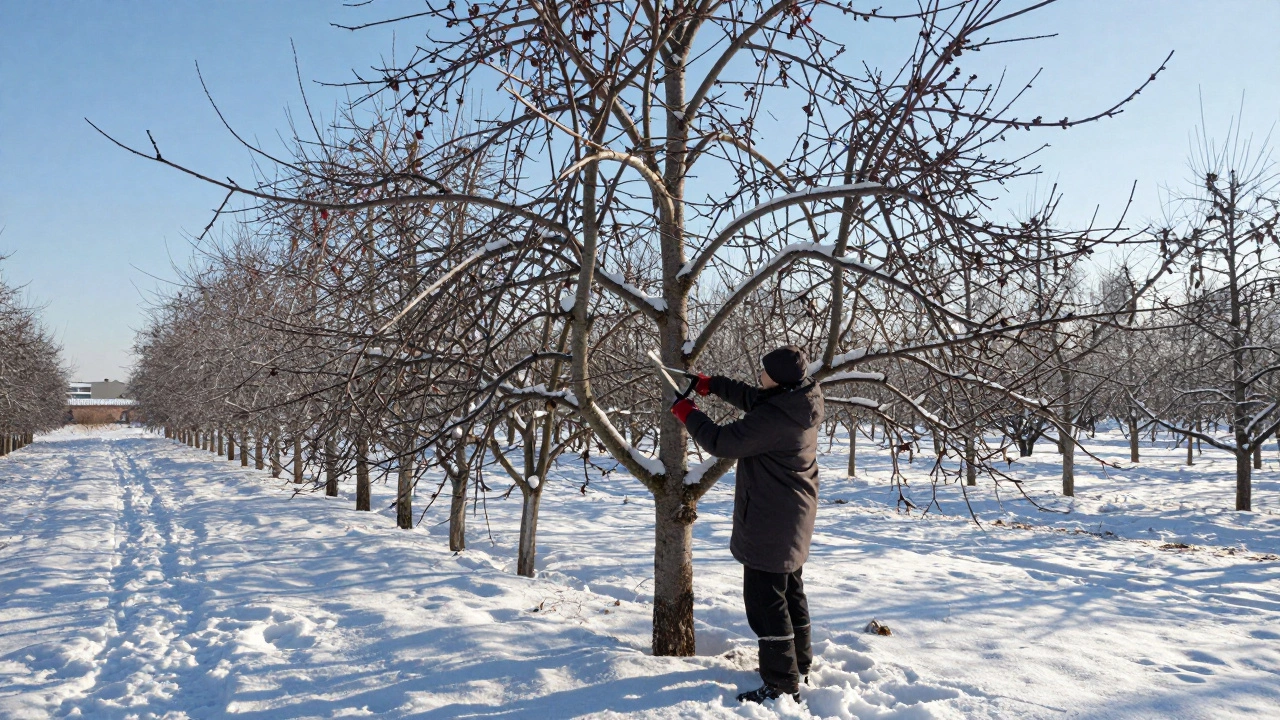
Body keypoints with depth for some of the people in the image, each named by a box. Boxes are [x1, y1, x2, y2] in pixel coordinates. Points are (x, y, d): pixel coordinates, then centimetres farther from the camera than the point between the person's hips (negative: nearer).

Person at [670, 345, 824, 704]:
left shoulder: (775, 416, -28)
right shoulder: (796, 403, 2)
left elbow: (723, 442, -23)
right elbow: (751, 398, 18)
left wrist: (688, 414, -9)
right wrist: (712, 385, 19)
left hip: (770, 521, -11)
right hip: (793, 520, 11)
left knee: (766, 598, -3)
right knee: (790, 591, 21)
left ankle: (782, 684, 3)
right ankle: (798, 665, 35)